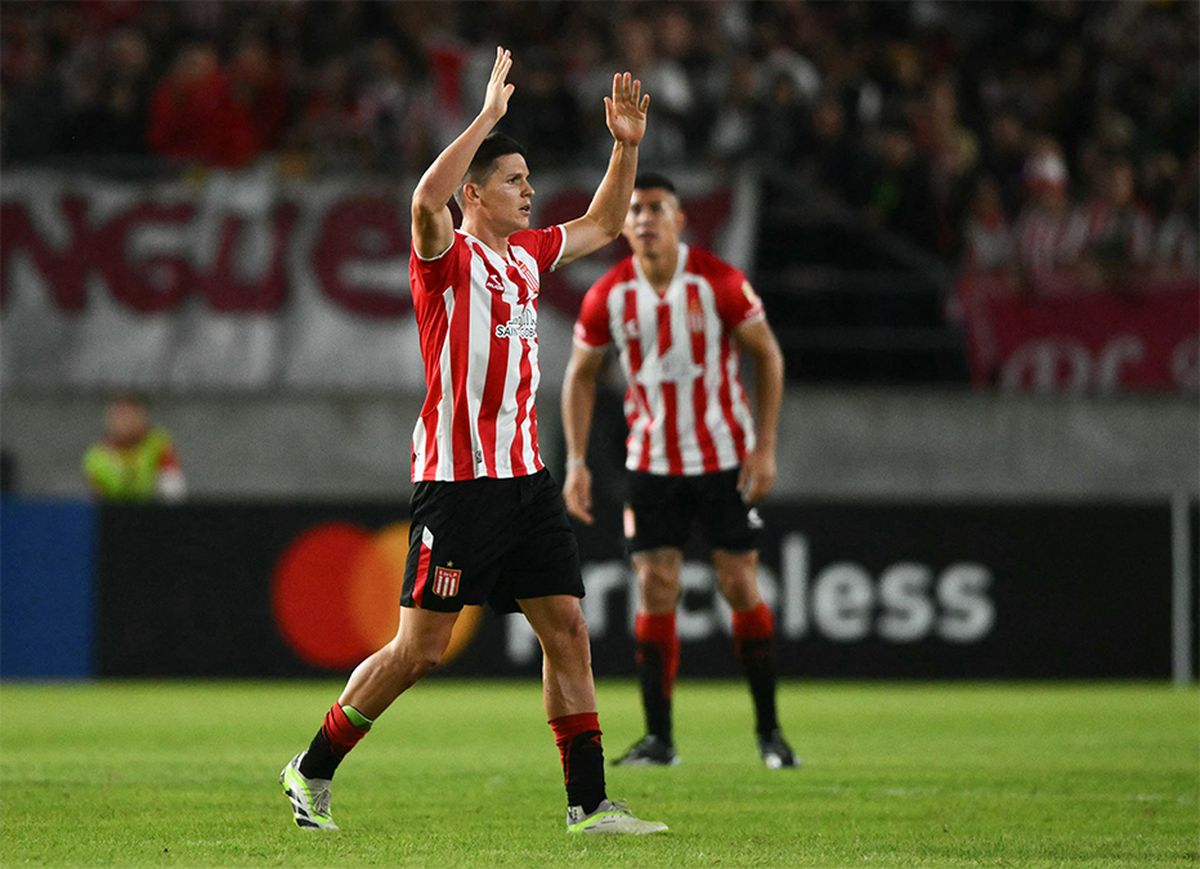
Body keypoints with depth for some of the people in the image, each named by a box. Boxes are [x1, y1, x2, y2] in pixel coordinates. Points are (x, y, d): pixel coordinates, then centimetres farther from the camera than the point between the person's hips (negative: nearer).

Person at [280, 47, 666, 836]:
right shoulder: (448, 257, -8)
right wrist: (489, 114, -29)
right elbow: (427, 199, -31)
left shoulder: (527, 254, 14)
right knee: (420, 649, -5)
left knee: (568, 630, 1)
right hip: (457, 478, -7)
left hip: (525, 476, 7)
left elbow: (603, 225, 31)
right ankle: (313, 771, 10)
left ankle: (589, 803, 3)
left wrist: (626, 145, 18)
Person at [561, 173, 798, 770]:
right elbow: (581, 375, 7)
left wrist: (764, 447, -9)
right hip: (651, 463, 2)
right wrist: (576, 463, 0)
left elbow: (767, 355, -3)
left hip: (724, 458, -2)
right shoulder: (608, 297, -6)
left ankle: (769, 731, 10)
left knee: (740, 586, -2)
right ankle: (658, 738, 0)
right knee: (655, 590, -5)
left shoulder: (718, 283, -12)